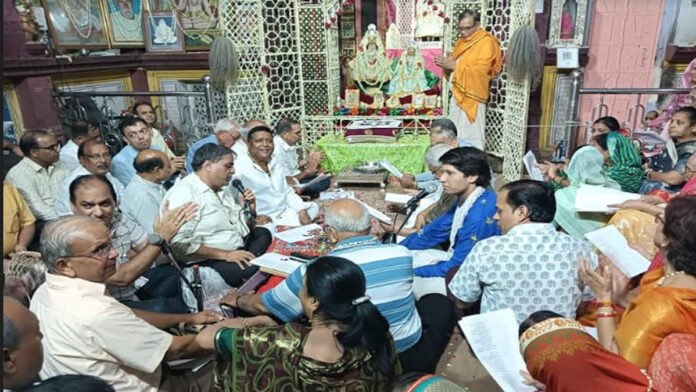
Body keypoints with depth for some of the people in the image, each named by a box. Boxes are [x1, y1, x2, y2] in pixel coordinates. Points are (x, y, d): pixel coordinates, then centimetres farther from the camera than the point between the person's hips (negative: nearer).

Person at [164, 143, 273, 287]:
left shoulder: (223, 191, 14)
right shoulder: (184, 192, -14)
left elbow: (243, 227, 21)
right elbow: (179, 243, -24)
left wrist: (251, 211, -1)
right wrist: (225, 255, -23)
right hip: (208, 261, -10)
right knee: (253, 271, -28)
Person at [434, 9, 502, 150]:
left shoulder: (486, 42, -11)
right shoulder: (462, 41, 15)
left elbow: (480, 71, -21)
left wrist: (455, 66, -19)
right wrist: (448, 63, -5)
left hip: (472, 97, -8)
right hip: (457, 94, 8)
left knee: (471, 136, -6)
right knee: (456, 134, 13)